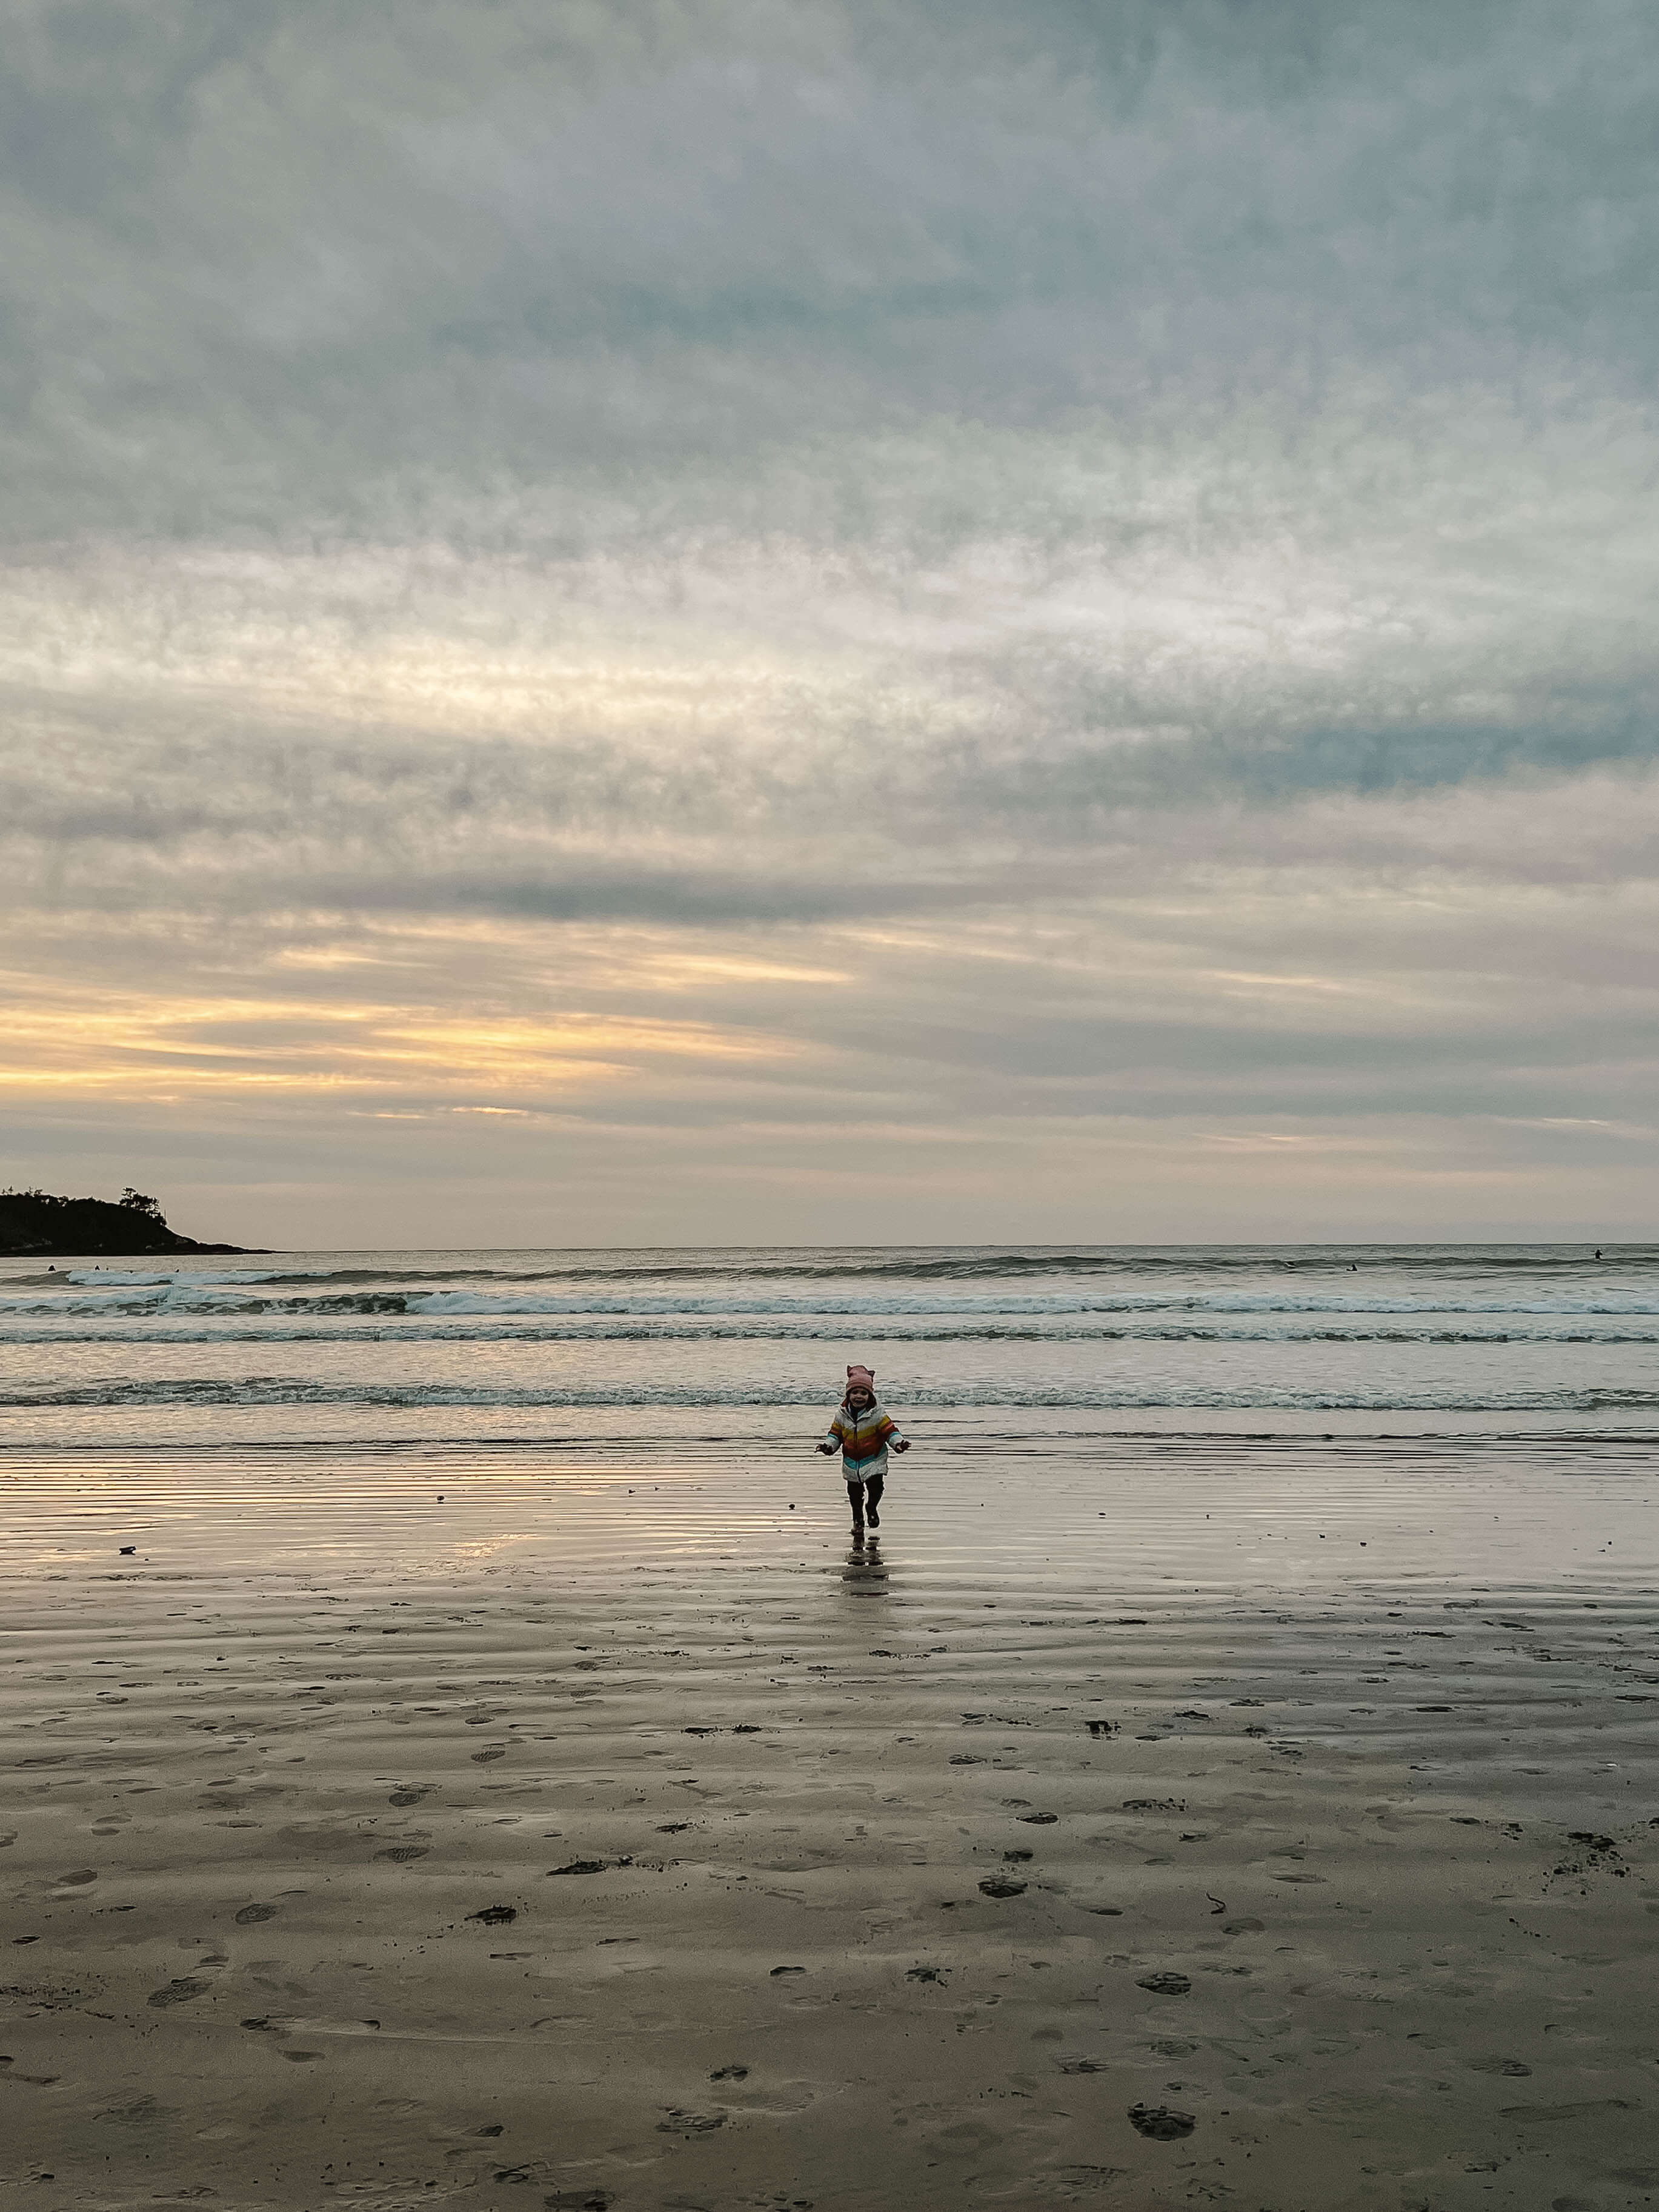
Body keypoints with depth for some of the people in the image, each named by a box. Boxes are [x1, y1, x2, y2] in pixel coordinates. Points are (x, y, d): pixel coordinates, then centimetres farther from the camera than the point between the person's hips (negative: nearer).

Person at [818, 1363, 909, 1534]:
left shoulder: (877, 1414, -15)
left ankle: (872, 1507, 19)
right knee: (855, 1493, 12)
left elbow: (890, 1430, -15)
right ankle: (858, 1520, 35)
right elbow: (835, 1433, 3)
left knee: (876, 1486, -15)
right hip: (851, 1461, 3)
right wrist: (829, 1445, -14)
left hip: (874, 1459, -3)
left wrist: (898, 1442, -32)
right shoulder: (842, 1414, -6)